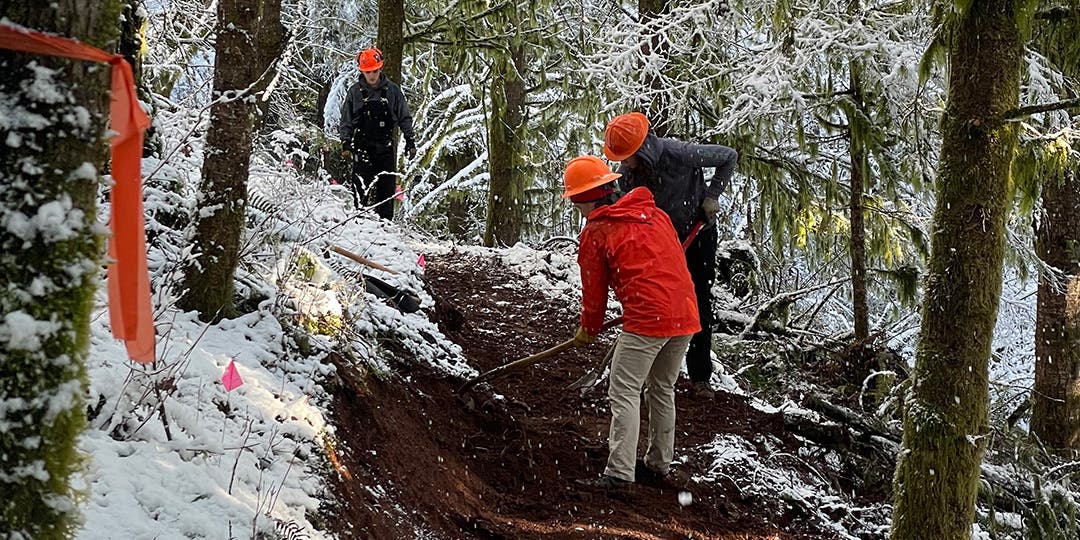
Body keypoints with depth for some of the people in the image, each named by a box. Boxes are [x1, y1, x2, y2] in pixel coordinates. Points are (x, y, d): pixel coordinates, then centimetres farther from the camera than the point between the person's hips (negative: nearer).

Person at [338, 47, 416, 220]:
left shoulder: (392, 90, 4)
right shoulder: (355, 92, 3)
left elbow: (404, 117, 9)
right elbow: (346, 120, 8)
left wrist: (410, 141, 3)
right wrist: (346, 143, -3)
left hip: (385, 147, 1)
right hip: (362, 146, -1)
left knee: (387, 188, 0)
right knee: (362, 188, -7)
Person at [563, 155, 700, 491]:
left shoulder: (595, 232, 0)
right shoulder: (655, 214, 18)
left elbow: (594, 290, 6)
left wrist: (589, 330, 23)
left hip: (647, 321, -7)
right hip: (685, 315, 7)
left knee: (624, 393, -2)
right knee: (662, 390, 21)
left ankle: (619, 472, -8)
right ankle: (659, 463, 30)